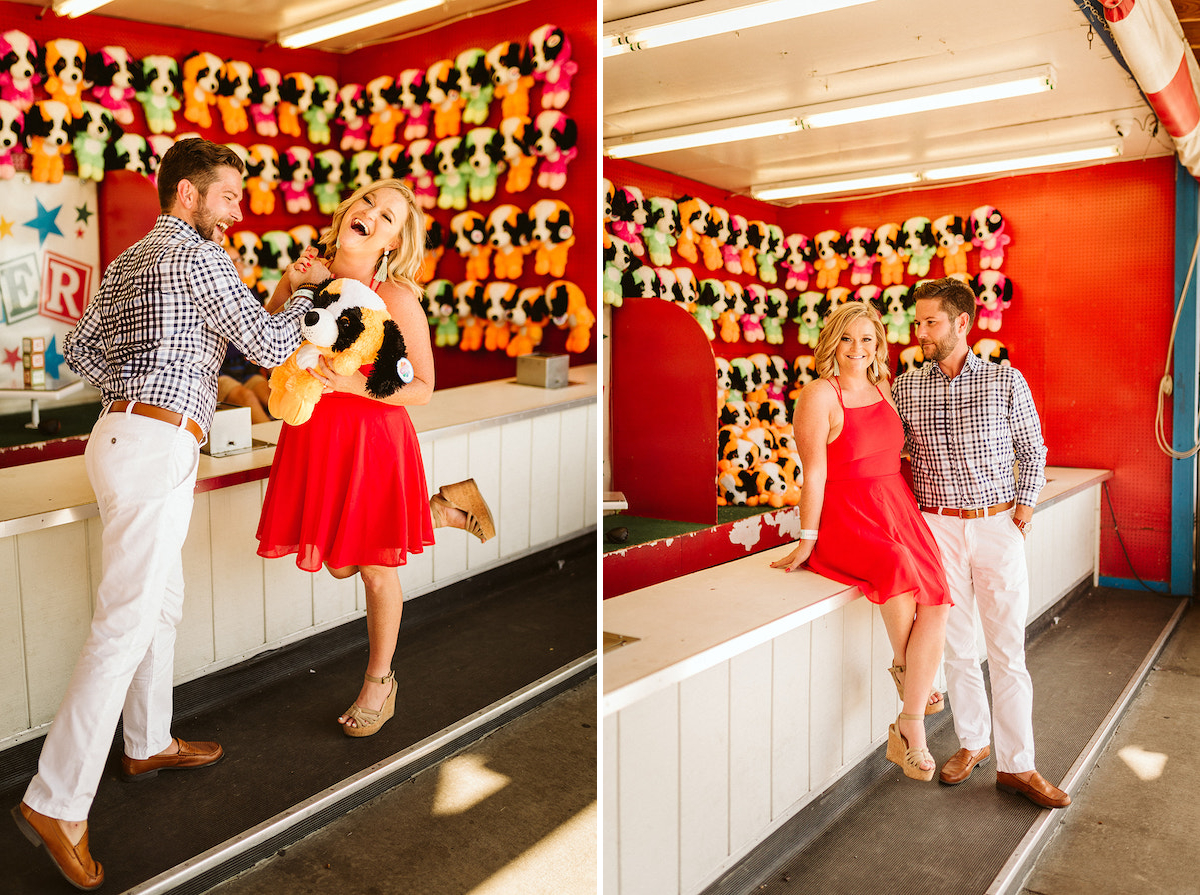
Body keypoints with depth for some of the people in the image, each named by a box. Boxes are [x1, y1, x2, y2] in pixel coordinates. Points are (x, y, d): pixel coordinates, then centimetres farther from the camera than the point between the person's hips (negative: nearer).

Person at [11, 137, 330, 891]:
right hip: (157, 450, -10)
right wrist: (302, 289, 6)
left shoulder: (129, 262, 19)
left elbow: (81, 347, 18)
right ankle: (56, 801, -4)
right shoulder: (198, 258, -9)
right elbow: (268, 345, -10)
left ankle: (149, 744, 32)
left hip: (127, 434, 10)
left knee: (163, 604, 19)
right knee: (127, 623, -9)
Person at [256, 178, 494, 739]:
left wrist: (353, 384, -27)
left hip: (372, 437, -6)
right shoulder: (312, 272, -2)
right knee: (339, 564, 20)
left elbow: (422, 388, -13)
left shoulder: (397, 297, -16)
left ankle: (378, 684, 34)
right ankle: (445, 508, 39)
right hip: (316, 435, 6)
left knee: (375, 569, 9)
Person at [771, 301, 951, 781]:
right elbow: (814, 473, -11)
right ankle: (901, 668, -2)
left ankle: (909, 728, -4)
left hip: (899, 508, 6)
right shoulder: (819, 395, -8)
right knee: (898, 568, -33)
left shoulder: (881, 389, 13)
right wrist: (806, 542, -12)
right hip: (846, 517, -6)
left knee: (935, 606, -14)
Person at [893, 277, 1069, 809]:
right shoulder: (906, 387, 3)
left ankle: (1017, 765, 11)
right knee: (956, 645, 8)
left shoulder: (1006, 381, -1)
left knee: (1007, 650, 1)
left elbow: (1033, 452, 7)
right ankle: (973, 741, 26)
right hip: (938, 527, 2)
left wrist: (1023, 510, -1)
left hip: (998, 526, -1)